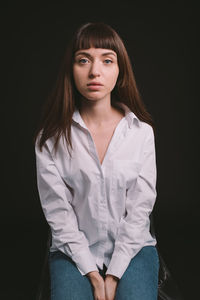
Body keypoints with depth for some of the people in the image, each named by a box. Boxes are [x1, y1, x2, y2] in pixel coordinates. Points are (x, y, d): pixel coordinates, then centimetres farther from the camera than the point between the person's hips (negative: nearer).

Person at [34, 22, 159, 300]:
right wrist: (92, 273, -12)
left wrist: (114, 275, -10)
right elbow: (57, 211, -7)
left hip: (132, 246, 1)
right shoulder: (51, 137, -7)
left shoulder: (141, 131, -6)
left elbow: (140, 208, -6)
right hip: (74, 250, 0)